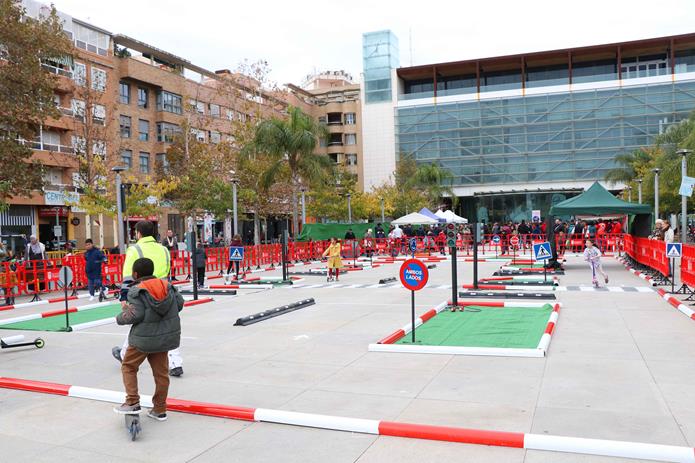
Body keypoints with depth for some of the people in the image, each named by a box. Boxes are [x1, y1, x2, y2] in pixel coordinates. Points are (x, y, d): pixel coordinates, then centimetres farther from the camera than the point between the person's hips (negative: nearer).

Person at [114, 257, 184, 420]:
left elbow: (136, 315, -19)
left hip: (144, 338, -5)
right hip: (165, 336, 5)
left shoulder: (136, 291, -13)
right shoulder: (166, 285, 3)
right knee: (161, 372, 12)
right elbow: (179, 303, 5)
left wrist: (121, 317, -1)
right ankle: (160, 410, 20)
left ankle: (132, 402, 11)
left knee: (128, 366, 17)